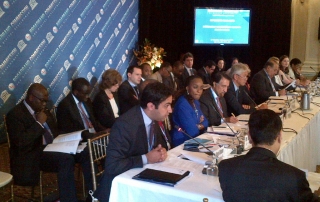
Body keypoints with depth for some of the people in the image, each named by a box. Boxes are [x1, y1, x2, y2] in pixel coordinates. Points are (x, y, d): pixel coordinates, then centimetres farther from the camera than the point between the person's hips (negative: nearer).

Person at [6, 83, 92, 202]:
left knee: (86, 153, -12)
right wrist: (39, 123, -17)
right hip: (32, 156, -8)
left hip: (52, 148, 8)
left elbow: (55, 132, 22)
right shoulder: (15, 114, -10)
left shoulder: (43, 110, 14)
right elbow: (20, 142, -22)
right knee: (66, 159, -34)